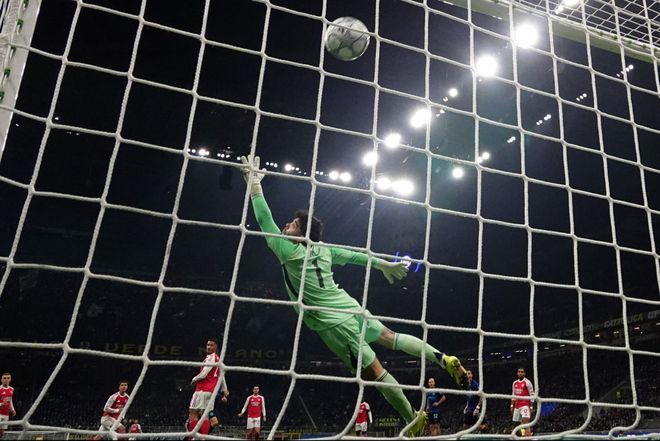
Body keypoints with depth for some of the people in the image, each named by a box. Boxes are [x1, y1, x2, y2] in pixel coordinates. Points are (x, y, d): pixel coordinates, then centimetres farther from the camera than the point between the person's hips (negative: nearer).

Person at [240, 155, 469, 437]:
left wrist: (254, 183, -6)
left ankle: (413, 419, 7)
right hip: (350, 308, 7)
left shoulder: (289, 252, -13)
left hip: (333, 323, -7)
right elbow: (356, 256, 16)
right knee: (390, 337, 25)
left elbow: (265, 220, -11)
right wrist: (384, 264, 30)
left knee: (373, 372, 0)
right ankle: (443, 359, 17)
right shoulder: (323, 249, 5)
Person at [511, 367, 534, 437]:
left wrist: (531, 407, -10)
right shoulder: (515, 383, 13)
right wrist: (512, 406, 12)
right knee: (519, 423, 10)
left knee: (525, 422, -17)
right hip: (517, 406, 7)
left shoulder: (527, 382, -6)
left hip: (525, 405, -7)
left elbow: (532, 395, -6)